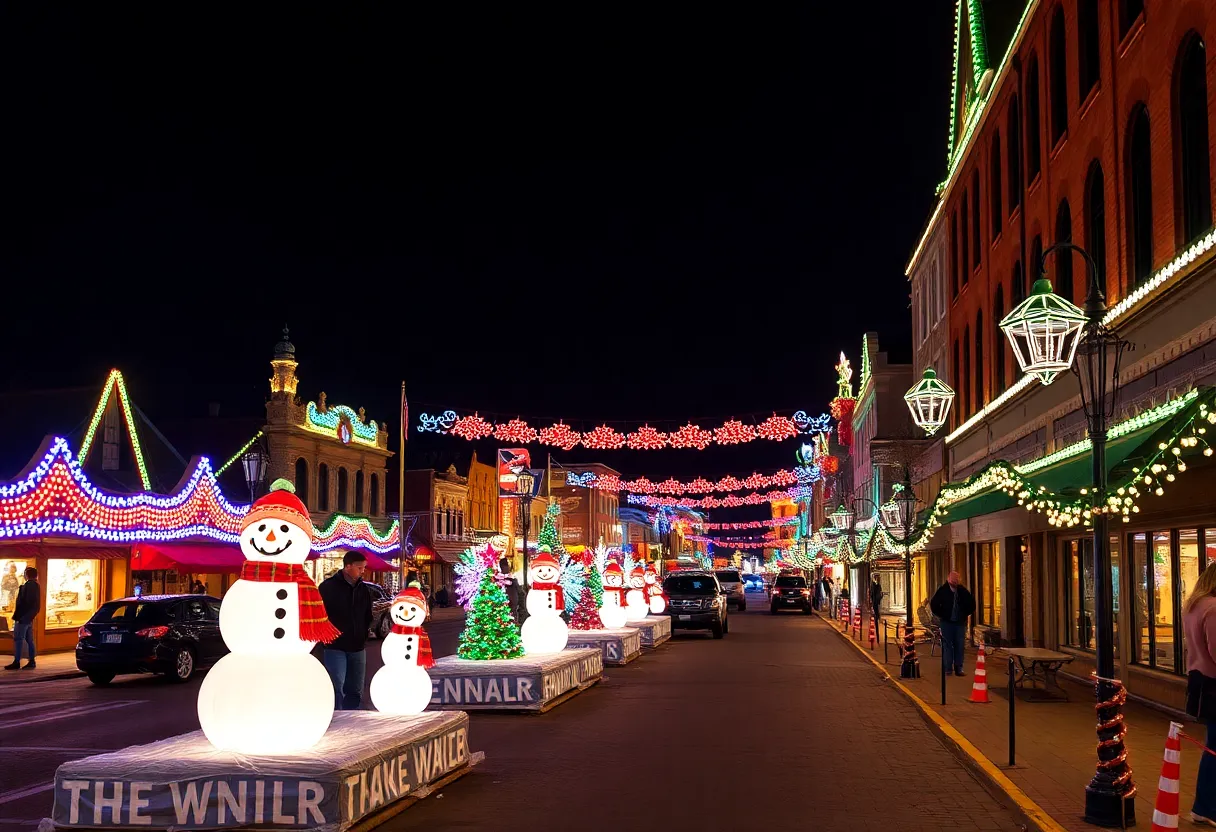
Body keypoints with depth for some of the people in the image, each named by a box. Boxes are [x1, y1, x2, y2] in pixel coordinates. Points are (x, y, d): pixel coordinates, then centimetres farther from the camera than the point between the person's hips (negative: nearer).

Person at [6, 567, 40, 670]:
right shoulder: (36, 586, 14)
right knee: (29, 640, 10)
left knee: (18, 639, -7)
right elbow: (37, 606, 17)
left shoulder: (28, 585, -14)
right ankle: (32, 662, 10)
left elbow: (23, 602, -19)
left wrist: (17, 615, -17)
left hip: (23, 617, -9)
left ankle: (16, 662, -8)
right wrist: (32, 615, 16)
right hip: (30, 617, 9)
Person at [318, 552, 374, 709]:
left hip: (357, 648, 6)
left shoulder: (363, 589, 9)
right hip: (335, 647, -6)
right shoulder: (328, 587, -8)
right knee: (337, 689, -12)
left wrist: (363, 634, 9)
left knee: (355, 690, 11)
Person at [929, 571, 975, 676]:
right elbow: (933, 604, -2)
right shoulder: (942, 590, -5)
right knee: (947, 646, -2)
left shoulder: (963, 591, 2)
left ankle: (958, 668, 7)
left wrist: (965, 614, 8)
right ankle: (947, 669, 1)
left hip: (960, 623, 2)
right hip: (947, 622, -2)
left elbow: (972, 604, 14)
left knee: (959, 646, 2)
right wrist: (941, 615, -2)